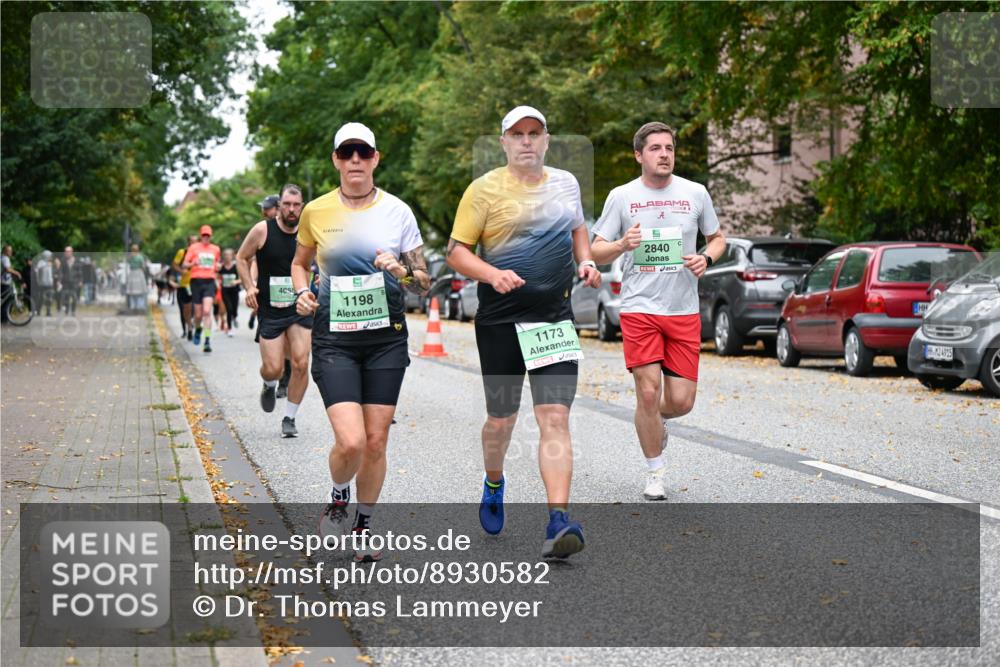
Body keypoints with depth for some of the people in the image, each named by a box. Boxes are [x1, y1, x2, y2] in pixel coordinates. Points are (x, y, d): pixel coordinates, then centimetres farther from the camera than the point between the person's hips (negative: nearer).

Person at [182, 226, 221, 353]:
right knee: (198, 313, 3)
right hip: (196, 281, 0)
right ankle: (198, 329, 38)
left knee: (207, 311, -15)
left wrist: (217, 266, 6)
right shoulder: (194, 247, 5)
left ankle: (207, 341, -17)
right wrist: (192, 264, -19)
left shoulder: (216, 249, 13)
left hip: (209, 281, 0)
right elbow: (184, 265, 2)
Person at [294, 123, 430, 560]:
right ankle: (338, 498, 19)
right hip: (334, 339, -1)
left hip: (386, 337, 1)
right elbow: (300, 262, 18)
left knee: (376, 442, 3)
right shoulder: (316, 211, 0)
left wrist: (401, 271, -17)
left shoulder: (397, 211, 0)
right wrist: (302, 293, -2)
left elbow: (424, 282, 4)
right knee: (351, 442, -14)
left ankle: (364, 524, 26)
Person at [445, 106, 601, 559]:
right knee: (501, 420, 9)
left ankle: (559, 522, -17)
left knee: (555, 418, -11)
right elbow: (456, 251, -4)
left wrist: (586, 262, 10)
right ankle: (493, 484, 41)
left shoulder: (565, 183, 11)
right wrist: (492, 274, -22)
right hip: (500, 319, -2)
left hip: (555, 318, 2)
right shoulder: (485, 189, -3)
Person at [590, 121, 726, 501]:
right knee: (648, 392, -9)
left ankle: (656, 418, 36)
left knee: (681, 401, -2)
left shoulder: (695, 193, 6)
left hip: (684, 312, 2)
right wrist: (622, 245, -17)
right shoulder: (621, 197, 1)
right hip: (639, 309, -2)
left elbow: (717, 238, 18)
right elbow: (596, 252, 4)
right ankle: (656, 473, 10)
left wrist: (706, 258, -4)